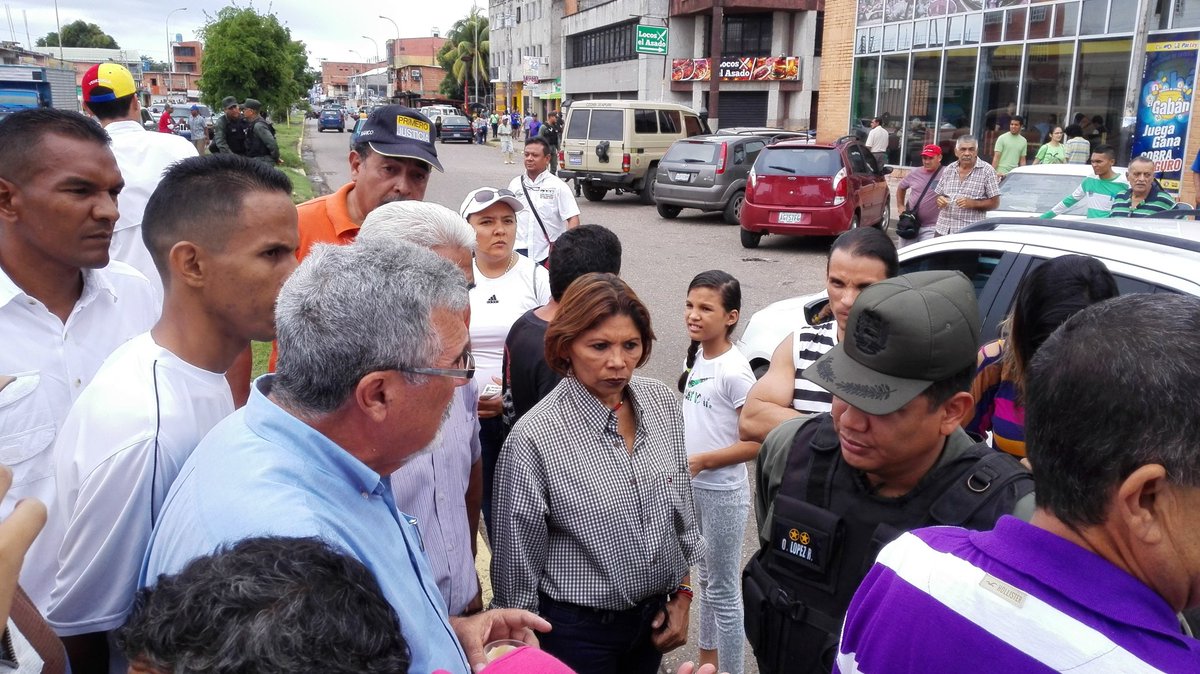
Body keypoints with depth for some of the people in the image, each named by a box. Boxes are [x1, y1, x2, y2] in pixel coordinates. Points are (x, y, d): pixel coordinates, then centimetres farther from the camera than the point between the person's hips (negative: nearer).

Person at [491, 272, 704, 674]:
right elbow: (518, 558, -12)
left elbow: (681, 507, 6)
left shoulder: (662, 403, -7)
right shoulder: (534, 438, -23)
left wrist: (681, 596, 9)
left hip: (655, 613, 5)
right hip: (579, 628, -5)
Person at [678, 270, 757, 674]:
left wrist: (702, 461, -22)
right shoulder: (698, 355, 2)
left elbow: (758, 440, -23)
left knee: (724, 591, 5)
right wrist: (683, 464, 7)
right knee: (706, 577, 23)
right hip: (693, 486, 8)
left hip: (721, 492, -8)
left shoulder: (734, 370, -21)